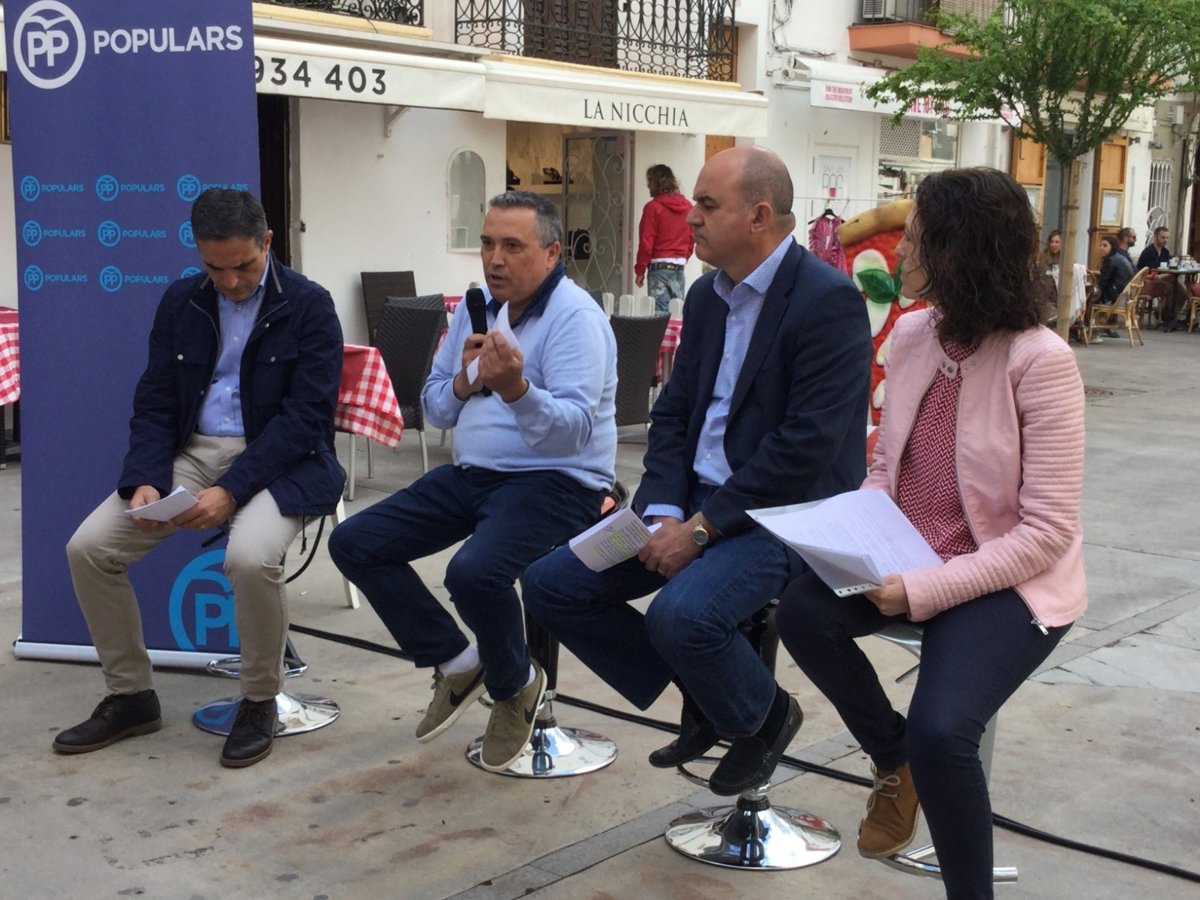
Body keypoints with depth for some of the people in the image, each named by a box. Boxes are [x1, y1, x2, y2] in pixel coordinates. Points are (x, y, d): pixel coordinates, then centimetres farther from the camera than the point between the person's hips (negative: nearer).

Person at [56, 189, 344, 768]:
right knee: (88, 547, -10)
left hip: (278, 460, -5)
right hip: (192, 452, 5)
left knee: (250, 557, -35)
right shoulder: (180, 302, 8)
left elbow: (306, 416, -13)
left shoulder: (309, 306, -7)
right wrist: (146, 480, -11)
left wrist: (231, 490, -22)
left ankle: (259, 703, -8)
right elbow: (154, 403, 8)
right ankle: (130, 696, 10)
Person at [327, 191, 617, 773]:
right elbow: (434, 411, 12)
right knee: (353, 544, -3)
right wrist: (464, 381, -9)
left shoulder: (575, 316, -12)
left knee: (474, 572, -34)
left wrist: (516, 388, -40)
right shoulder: (475, 309, 11)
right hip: (471, 473, 8)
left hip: (556, 481, -8)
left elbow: (575, 429, -23)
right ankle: (456, 662, 10)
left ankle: (516, 686, -2)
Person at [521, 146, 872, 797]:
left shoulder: (829, 299, -15)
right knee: (549, 585, -3)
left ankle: (764, 715, 2)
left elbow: (808, 444, -21)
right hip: (695, 505, 8)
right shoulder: (707, 295, 11)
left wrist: (702, 526, -20)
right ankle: (701, 699, 13)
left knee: (680, 614, -34)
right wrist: (662, 512, -6)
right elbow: (672, 413, 11)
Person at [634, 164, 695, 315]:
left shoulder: (653, 207, -8)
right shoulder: (687, 206, 6)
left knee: (660, 313, -6)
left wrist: (640, 270, -1)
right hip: (679, 267, 5)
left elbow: (646, 242, -8)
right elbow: (691, 239, 11)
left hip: (659, 267, -5)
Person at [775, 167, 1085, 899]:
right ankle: (896, 762, 8)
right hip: (914, 559, 7)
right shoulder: (912, 335, 0)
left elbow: (1047, 532, -21)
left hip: (1013, 582, -6)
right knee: (802, 611, -19)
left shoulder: (1041, 360, -21)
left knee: (939, 729, -28)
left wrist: (923, 591, -27)